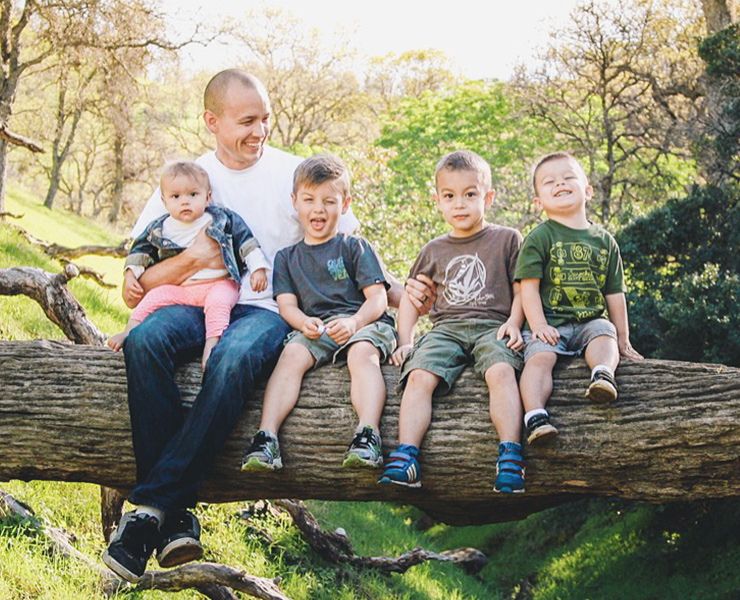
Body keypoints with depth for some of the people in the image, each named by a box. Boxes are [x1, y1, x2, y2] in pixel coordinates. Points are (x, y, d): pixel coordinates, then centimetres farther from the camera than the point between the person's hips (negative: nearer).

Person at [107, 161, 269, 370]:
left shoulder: (223, 219, 2)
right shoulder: (160, 229, 8)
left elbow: (245, 241, 5)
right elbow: (142, 248, 21)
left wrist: (258, 269, -1)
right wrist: (132, 272, 11)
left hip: (218, 284, -3)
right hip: (178, 288, 3)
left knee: (217, 302, -33)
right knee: (154, 297, -12)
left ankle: (212, 342, -37)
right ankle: (129, 332, -4)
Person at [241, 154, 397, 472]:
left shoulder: (355, 247, 13)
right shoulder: (287, 257, 23)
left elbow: (378, 297, 3)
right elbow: (287, 303, 11)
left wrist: (355, 322, -18)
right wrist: (304, 322, -14)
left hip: (363, 322, -2)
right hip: (315, 328, 2)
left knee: (362, 352, -35)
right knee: (292, 354, -29)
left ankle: (368, 434, -51)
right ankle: (266, 437, -42)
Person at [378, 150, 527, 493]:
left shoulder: (506, 239, 13)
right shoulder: (435, 250, 22)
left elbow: (522, 290, 12)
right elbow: (411, 298, 27)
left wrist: (514, 322, -7)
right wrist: (404, 341, 14)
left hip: (492, 326, -2)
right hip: (446, 328, 3)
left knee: (501, 372, -35)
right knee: (419, 376, -27)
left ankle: (510, 456, -41)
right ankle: (405, 458, -36)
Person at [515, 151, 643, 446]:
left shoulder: (605, 241, 14)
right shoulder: (539, 238, 4)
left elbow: (614, 293, 17)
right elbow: (529, 286, -2)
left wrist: (623, 340, 18)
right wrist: (538, 325, -15)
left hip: (591, 321, 3)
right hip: (550, 325, -3)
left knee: (605, 334, -29)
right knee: (540, 355, -29)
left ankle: (603, 374, -50)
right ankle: (535, 415, -43)